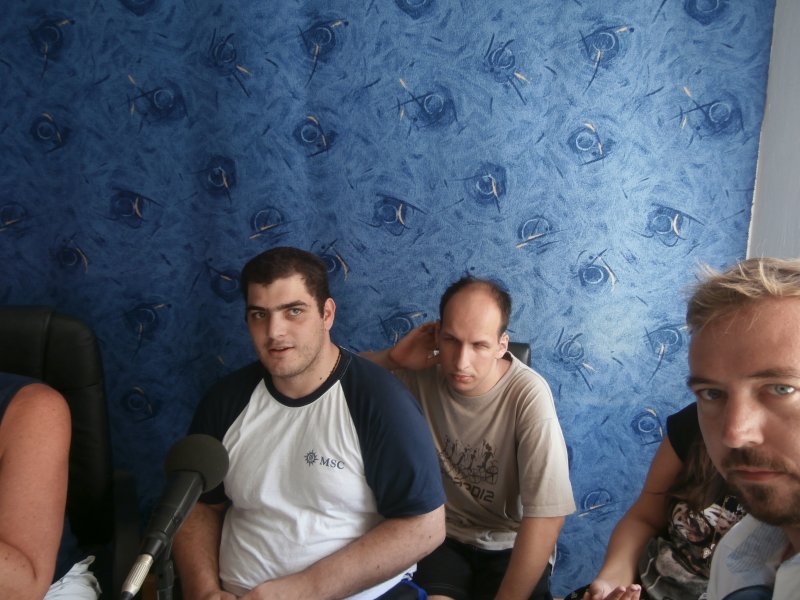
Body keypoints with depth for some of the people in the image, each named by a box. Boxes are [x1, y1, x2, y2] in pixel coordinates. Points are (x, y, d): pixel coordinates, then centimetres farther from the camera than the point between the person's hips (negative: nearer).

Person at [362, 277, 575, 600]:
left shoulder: (528, 395, -24)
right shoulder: (423, 372, -12)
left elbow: (547, 515, -24)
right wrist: (393, 357, -19)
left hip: (510, 545, -1)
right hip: (440, 535, 2)